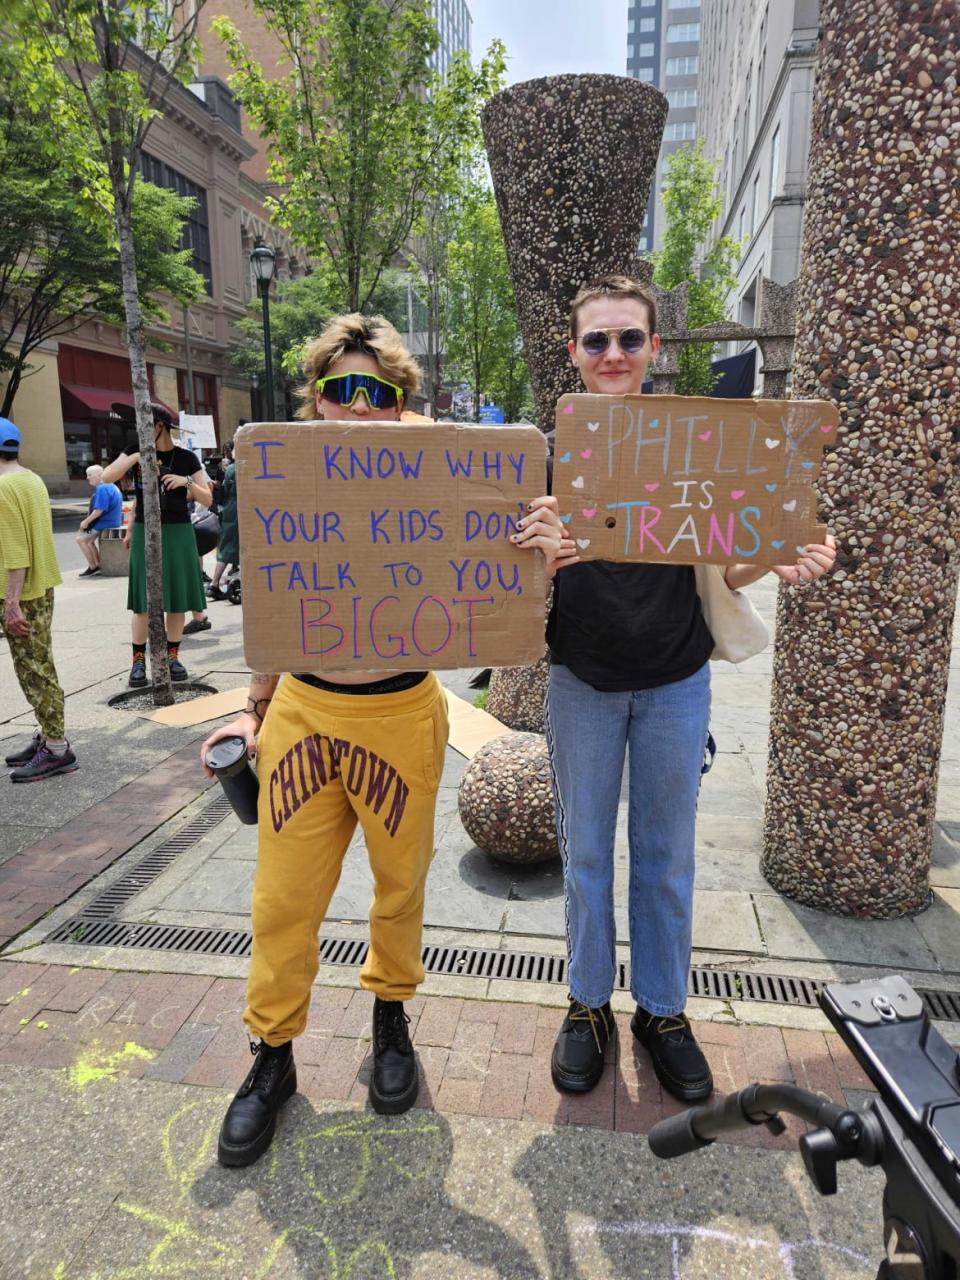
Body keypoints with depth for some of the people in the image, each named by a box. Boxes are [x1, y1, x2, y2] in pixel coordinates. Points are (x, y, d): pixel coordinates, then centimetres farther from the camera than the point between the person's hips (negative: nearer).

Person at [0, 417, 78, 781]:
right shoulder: (33, 480, 11)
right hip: (42, 586, 9)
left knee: (34, 670, -4)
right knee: (37, 667, 16)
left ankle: (57, 749, 1)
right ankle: (46, 735, 25)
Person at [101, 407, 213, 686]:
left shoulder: (186, 458, 2)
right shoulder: (137, 452, 5)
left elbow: (207, 500, 0)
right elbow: (107, 477, -7)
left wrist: (187, 482, -16)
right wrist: (136, 457, -15)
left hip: (178, 533, 0)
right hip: (145, 532, 0)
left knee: (177, 599, 4)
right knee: (144, 601, 0)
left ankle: (172, 657, 15)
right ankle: (138, 661, 6)